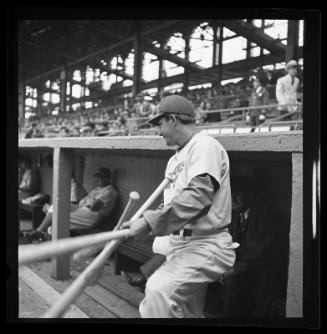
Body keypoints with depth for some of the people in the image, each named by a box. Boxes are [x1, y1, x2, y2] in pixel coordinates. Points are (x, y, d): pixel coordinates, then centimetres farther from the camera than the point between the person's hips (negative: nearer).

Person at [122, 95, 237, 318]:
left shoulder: (205, 145, -11)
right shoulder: (175, 158, 17)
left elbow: (197, 197, -25)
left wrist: (149, 222, -25)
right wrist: (144, 222, 2)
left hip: (206, 245, -9)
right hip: (179, 244, 9)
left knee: (159, 291, -28)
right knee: (188, 313, 16)